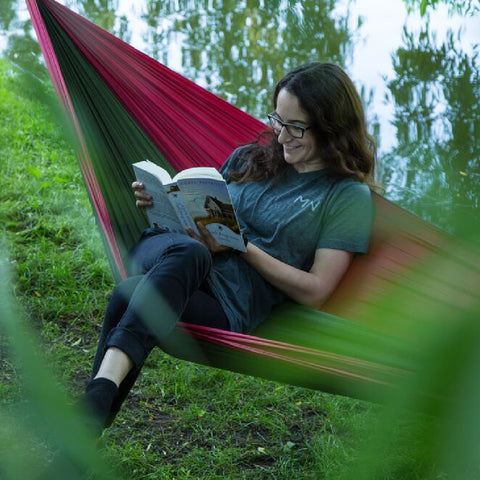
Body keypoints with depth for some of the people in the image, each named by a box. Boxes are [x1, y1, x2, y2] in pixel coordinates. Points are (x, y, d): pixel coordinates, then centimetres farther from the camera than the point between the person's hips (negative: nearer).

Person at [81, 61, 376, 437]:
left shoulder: (349, 196, 6)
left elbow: (314, 292, -1)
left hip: (230, 301, -3)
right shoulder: (250, 157, 22)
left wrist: (242, 246, -9)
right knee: (188, 251, -37)